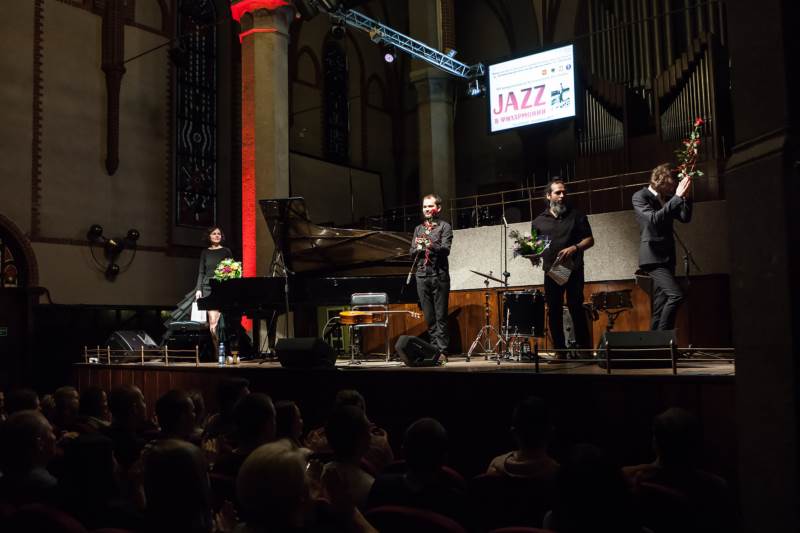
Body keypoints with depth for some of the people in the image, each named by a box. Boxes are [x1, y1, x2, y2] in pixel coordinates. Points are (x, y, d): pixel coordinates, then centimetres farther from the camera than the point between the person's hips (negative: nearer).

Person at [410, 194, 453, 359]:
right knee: (429, 317, 5)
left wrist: (431, 246, -27)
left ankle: (442, 351, -4)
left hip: (439, 275, -4)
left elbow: (446, 249, -10)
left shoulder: (444, 226, 5)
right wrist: (418, 249, -8)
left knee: (440, 316, -6)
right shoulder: (418, 229, 19)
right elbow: (411, 252, 14)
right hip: (422, 276, 4)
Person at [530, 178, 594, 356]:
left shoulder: (576, 215, 8)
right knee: (554, 311, 2)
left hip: (573, 269, -2)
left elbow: (589, 240, 4)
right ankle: (560, 352, 9)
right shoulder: (538, 221, 12)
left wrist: (574, 248, -15)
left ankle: (584, 349, -3)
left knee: (576, 307, -10)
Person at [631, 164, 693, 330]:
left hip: (667, 257, 8)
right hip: (653, 256, -7)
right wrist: (677, 197, -22)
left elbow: (685, 218, 7)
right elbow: (654, 219, -22)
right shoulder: (640, 196, -6)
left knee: (660, 308, 6)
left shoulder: (667, 198, 13)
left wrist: (685, 196, -5)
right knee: (676, 295, -21)